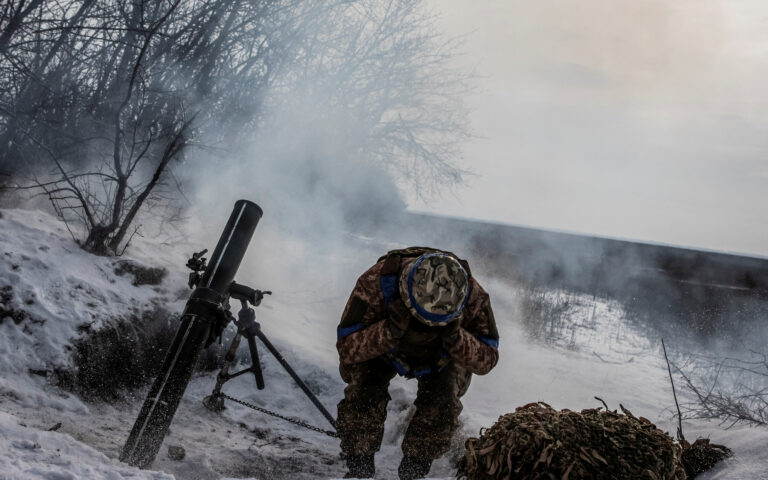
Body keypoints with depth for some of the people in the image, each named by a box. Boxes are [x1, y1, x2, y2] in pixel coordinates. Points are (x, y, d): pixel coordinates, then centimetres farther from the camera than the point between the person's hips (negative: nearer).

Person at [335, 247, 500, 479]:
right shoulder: (376, 283, -42)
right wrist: (390, 331, -52)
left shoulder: (472, 296, -37)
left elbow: (486, 361, -27)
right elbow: (346, 348, -35)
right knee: (363, 393, -23)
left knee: (441, 403, -19)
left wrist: (455, 338, -47)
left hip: (442, 355, 1)